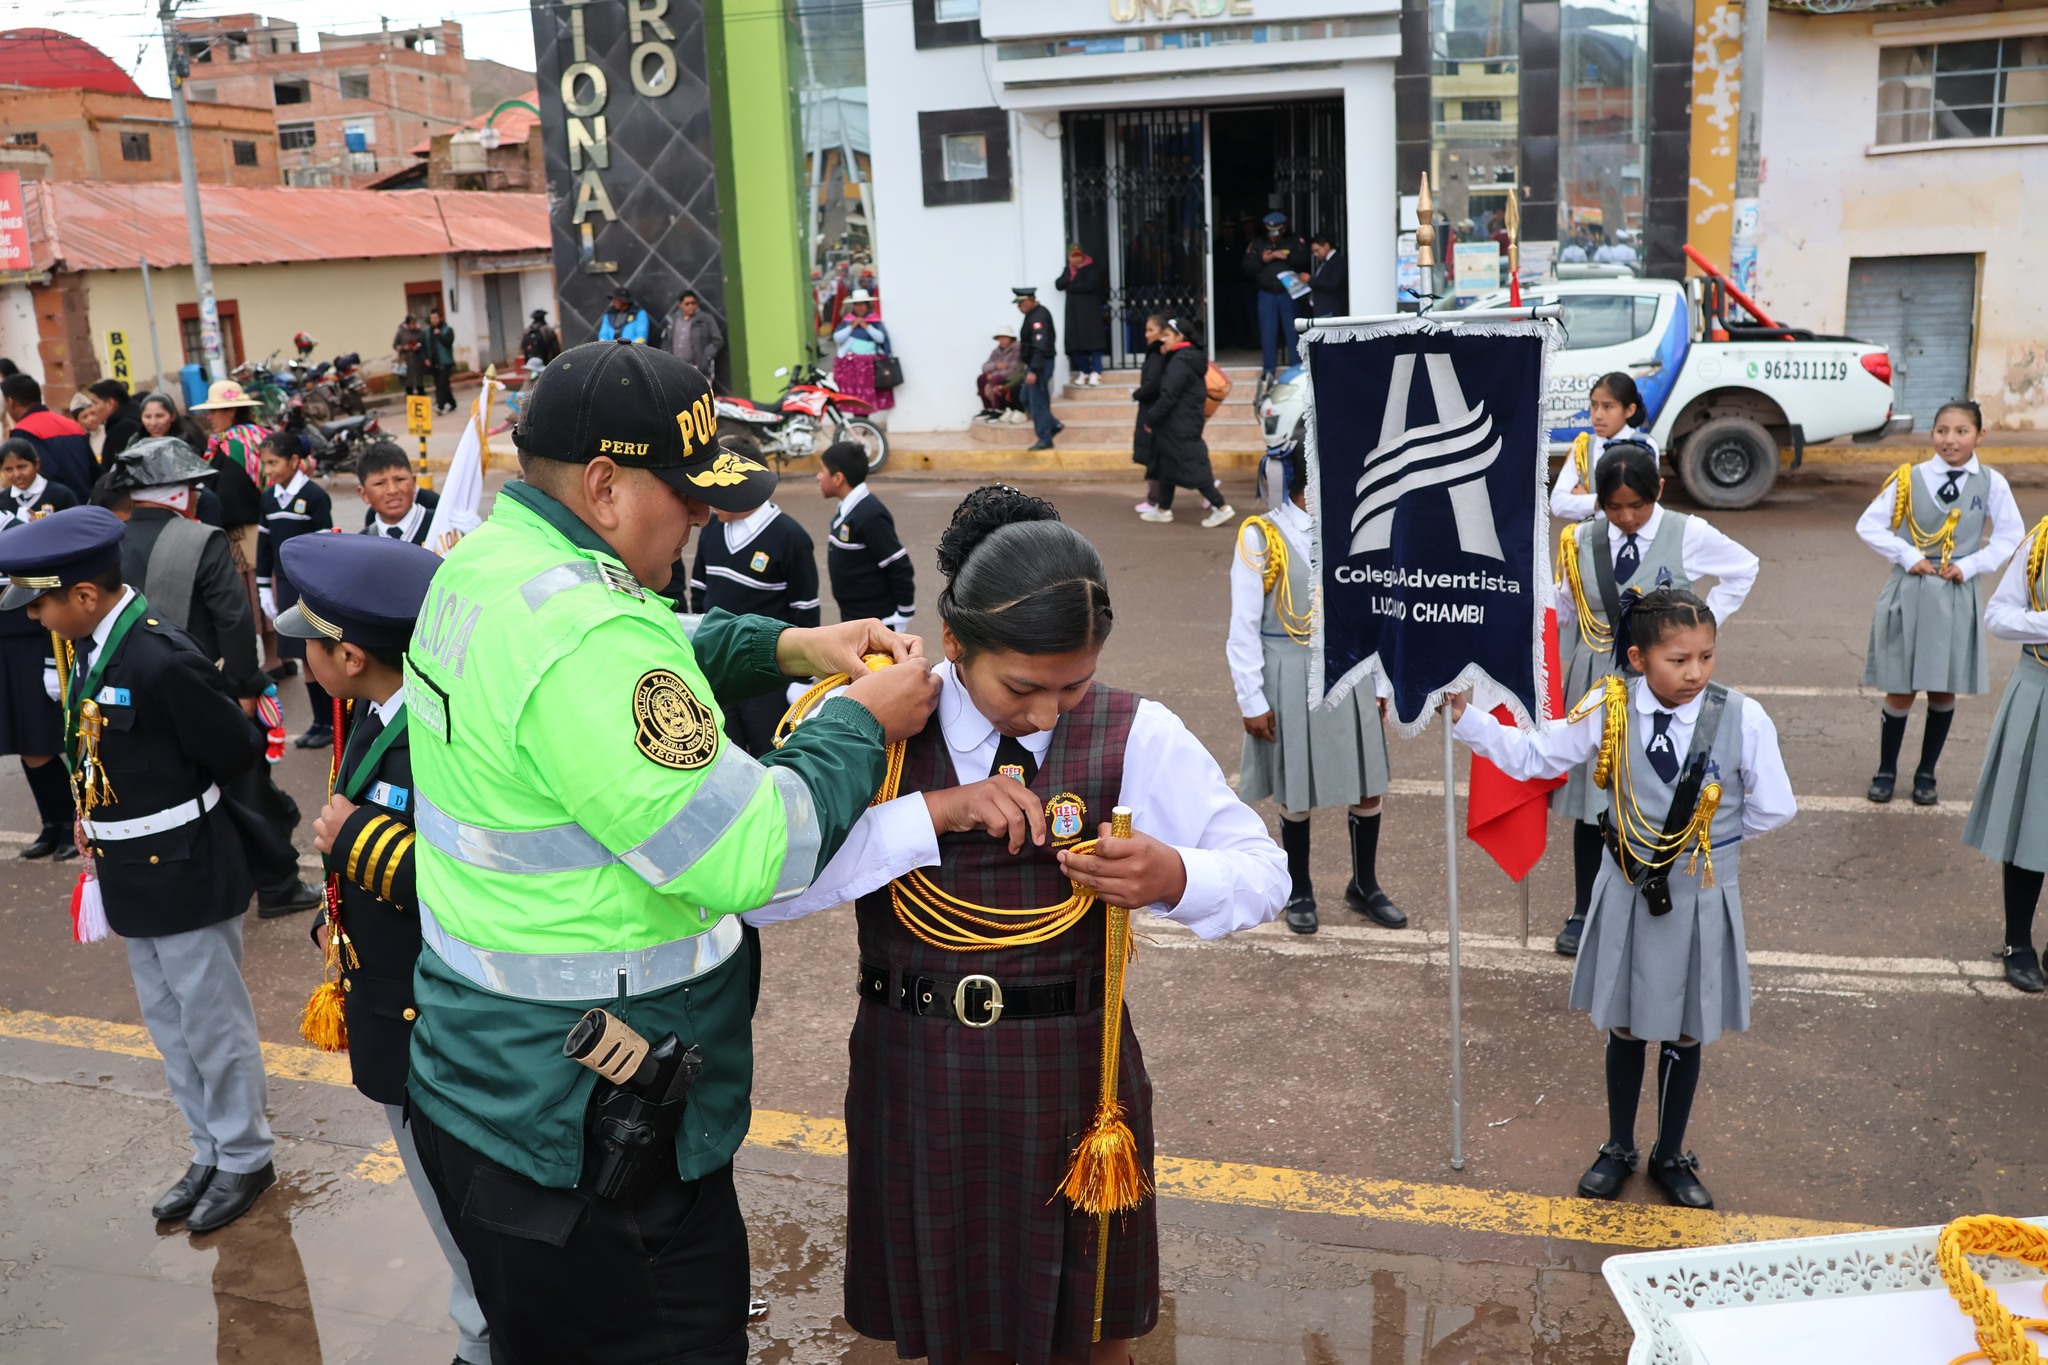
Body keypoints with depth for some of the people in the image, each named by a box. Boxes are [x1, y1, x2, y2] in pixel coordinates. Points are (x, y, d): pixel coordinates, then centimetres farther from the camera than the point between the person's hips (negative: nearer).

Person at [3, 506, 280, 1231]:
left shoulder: (162, 661, -25)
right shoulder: (90, 651, 2)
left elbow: (239, 753, -20)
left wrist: (180, 809, -3)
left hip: (187, 878, -9)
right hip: (135, 877, 9)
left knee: (212, 1025, 8)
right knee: (168, 1026, 20)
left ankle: (245, 1159, 26)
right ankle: (211, 1153, 36)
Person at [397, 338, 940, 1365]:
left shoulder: (480, 565, 2)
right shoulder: (586, 633, -30)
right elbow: (749, 857, -29)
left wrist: (788, 647, 4)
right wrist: (864, 723, -15)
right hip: (581, 1137, -10)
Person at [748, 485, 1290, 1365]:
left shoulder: (1136, 737, -7)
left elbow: (1264, 873, -2)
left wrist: (1173, 877, -23)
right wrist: (934, 812, -27)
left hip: (1074, 1079, 0)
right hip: (914, 1084, 0)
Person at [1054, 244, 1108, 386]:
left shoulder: (1092, 267, -2)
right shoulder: (1068, 269, 15)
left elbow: (1090, 285, -16)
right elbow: (1058, 284, 4)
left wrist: (1071, 287, -5)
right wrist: (1070, 278, -14)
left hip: (1091, 309, -5)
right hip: (1074, 310, 5)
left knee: (1093, 340, -7)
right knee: (1076, 342, 2)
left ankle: (1095, 373, -6)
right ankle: (1083, 372, 11)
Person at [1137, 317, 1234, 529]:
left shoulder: (1179, 362, -18)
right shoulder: (1190, 359, 13)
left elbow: (1168, 396, -21)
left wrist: (1150, 418, -12)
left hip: (1179, 426, -10)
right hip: (1181, 423, 10)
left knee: (1191, 466, -8)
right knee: (1167, 464, 16)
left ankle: (1222, 507, -8)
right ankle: (1163, 509, 23)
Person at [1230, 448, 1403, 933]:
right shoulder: (1261, 538, -11)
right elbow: (1243, 628, -9)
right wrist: (1252, 700, -9)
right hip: (1291, 677, -4)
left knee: (1368, 785, 10)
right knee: (1296, 793, 10)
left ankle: (1364, 885, 32)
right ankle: (1299, 892, 31)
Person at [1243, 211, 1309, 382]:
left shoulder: (1296, 242, 3)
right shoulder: (1257, 245, 9)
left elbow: (1304, 260, -11)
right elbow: (1247, 268, 1)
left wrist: (1286, 256, -16)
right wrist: (1262, 260, -11)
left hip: (1289, 294, -2)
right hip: (1267, 295, 2)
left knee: (1292, 331, 0)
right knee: (1267, 333, 3)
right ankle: (1268, 370, 8)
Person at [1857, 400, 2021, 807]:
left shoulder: (1991, 483, -3)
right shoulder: (1909, 478, -5)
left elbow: (2011, 537, 4)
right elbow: (1868, 525, -2)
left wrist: (1970, 565, -8)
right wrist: (1908, 556, -11)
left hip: (1957, 599, 1)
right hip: (1909, 594, -1)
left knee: (1944, 692, 8)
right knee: (1900, 692, 4)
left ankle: (1926, 774, 24)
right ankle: (1886, 770, 21)